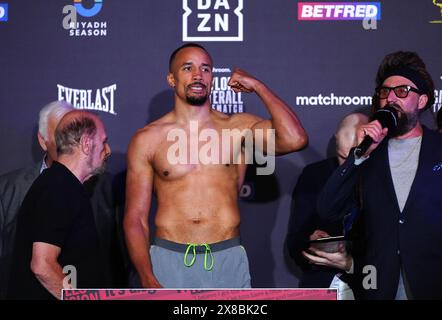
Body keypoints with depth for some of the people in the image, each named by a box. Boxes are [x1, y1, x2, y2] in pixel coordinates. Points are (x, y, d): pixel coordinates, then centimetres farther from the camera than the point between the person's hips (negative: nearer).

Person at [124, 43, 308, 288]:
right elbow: (135, 219, 1)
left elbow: (294, 139, -14)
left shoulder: (239, 128, 4)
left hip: (228, 260, 1)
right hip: (169, 260, 0)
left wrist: (258, 87, -3)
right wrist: (148, 279, -12)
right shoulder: (147, 139, 3)